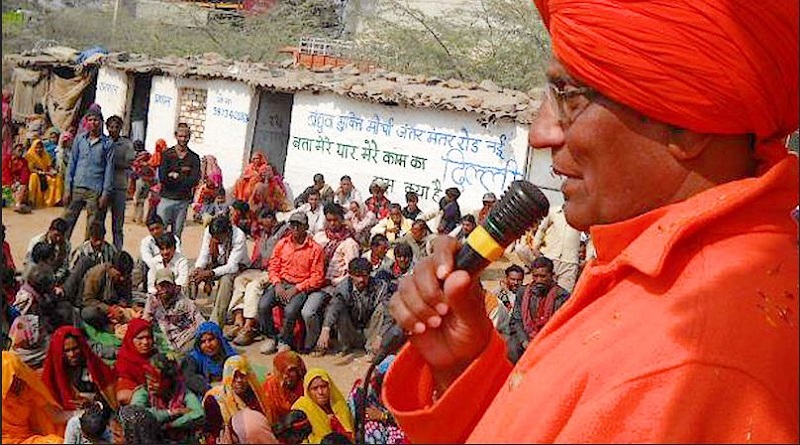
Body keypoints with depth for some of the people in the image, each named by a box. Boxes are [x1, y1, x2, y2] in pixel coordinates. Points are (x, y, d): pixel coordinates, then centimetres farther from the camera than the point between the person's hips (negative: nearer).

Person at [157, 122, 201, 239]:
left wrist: (175, 175, -10)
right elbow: (162, 177, -9)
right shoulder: (167, 154, 3)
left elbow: (194, 181, -5)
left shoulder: (194, 158, 7)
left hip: (183, 201, 1)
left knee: (177, 233, 4)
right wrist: (182, 171, -11)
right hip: (166, 199, -1)